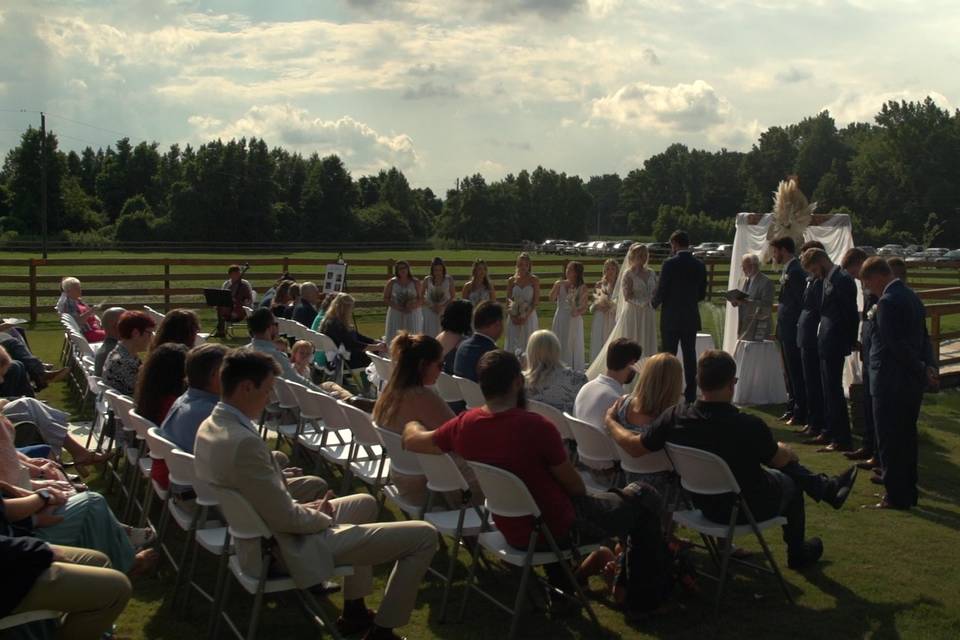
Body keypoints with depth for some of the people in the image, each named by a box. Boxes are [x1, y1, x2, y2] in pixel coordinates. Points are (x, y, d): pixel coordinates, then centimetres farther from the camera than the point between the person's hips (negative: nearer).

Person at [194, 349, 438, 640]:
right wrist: (325, 518, -7)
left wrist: (303, 506, 4)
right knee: (424, 536, -7)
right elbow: (286, 519, -26)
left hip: (261, 535, 10)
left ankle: (354, 611, 34)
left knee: (365, 503, 32)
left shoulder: (210, 427, 0)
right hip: (291, 547, -10)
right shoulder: (244, 441, -32)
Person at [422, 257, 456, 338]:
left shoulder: (449, 279, -1)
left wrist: (442, 306, -11)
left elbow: (453, 296, 2)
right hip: (430, 311, 0)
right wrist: (431, 306, -10)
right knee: (430, 334, -2)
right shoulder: (427, 280, 0)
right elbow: (421, 296, 4)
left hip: (444, 311, 0)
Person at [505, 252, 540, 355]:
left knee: (528, 345, 0)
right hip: (514, 318, 1)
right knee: (512, 345, -1)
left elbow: (536, 300, -4)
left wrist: (526, 316, -14)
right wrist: (513, 316, -10)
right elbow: (508, 300, 4)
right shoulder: (511, 280, 5)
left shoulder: (534, 280, 0)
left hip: (529, 317, -1)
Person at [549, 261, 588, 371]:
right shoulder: (559, 284, 0)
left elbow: (584, 308, 0)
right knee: (560, 347, 6)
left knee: (574, 347, 4)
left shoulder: (582, 288, -2)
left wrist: (578, 311, -20)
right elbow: (551, 299, -14)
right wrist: (557, 287, -25)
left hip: (574, 320, -1)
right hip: (560, 320, 1)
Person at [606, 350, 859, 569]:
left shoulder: (675, 417, -25)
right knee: (790, 482, 31)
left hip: (704, 503, 4)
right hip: (748, 510, -4)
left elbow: (634, 447, -13)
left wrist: (610, 420, 6)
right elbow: (782, 458, -15)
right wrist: (784, 449, 10)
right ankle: (797, 555, 52)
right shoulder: (750, 427, -34)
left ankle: (826, 487, 43)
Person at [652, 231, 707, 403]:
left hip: (671, 318, -4)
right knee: (690, 356, 9)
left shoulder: (670, 264, -13)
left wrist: (654, 304, 8)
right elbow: (702, 294, 8)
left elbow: (661, 290, -11)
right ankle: (690, 394, 11)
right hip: (691, 318, 4)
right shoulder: (699, 265, 3)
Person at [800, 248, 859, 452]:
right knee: (828, 390, 17)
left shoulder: (842, 280, -17)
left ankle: (842, 440, 2)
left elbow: (850, 314, -18)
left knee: (834, 391, -5)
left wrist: (849, 343, -13)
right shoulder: (828, 279, 12)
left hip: (834, 345, -10)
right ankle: (831, 432, 28)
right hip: (826, 344, 10)